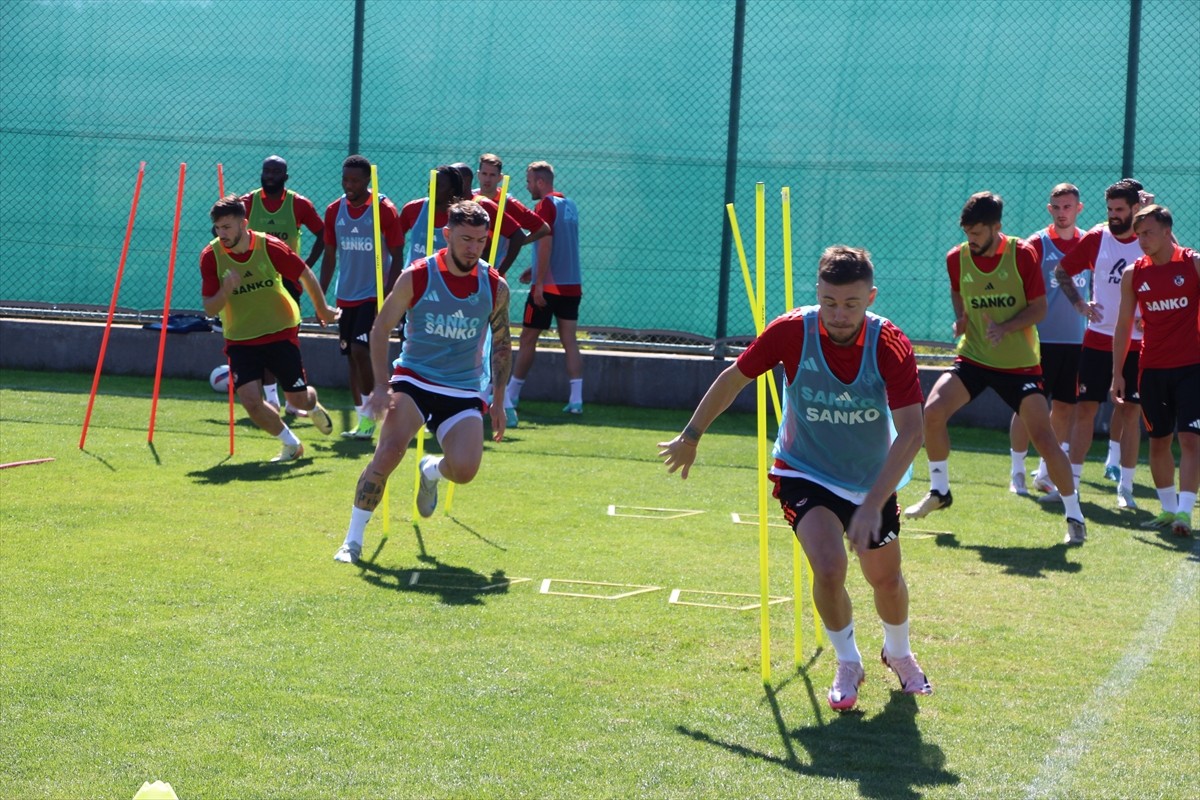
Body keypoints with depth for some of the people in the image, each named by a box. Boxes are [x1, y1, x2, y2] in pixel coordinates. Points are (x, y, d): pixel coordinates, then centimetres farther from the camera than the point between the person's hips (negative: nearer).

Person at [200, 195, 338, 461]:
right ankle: (291, 444, 9)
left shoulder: (270, 247, -16)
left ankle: (314, 406, 45)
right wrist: (226, 290, -31)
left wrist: (323, 309, 12)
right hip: (240, 339, 1)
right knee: (250, 399, -17)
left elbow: (306, 275, 0)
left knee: (298, 399, 4)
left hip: (281, 332, -1)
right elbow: (210, 309, -11)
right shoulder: (210, 256, -13)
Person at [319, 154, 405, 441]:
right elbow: (330, 256, 13)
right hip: (346, 296, 5)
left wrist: (387, 295, -15)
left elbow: (396, 256, -7)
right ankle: (361, 420, 13)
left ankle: (369, 417, -5)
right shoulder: (334, 211, 6)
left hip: (374, 296, -5)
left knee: (360, 351, -16)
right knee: (352, 357, 6)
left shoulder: (384, 210, -8)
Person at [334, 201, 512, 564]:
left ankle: (431, 471, 21)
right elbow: (381, 327, 0)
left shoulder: (495, 287, -1)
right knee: (389, 450, -26)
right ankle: (353, 539, -12)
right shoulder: (416, 277, -8)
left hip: (463, 393, 2)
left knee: (464, 470, -20)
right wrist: (381, 386, -10)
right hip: (414, 380, -2)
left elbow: (502, 344, 13)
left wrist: (499, 400, 10)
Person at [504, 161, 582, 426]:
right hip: (572, 285, 7)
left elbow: (546, 244, -18)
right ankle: (576, 399, -3)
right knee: (569, 340, 4)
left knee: (528, 339, 3)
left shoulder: (545, 205, -10)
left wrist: (539, 283, -19)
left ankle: (511, 396, 11)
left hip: (548, 286, -7)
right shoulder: (569, 205, 14)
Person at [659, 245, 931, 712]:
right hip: (804, 474, -1)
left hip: (872, 481, 2)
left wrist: (872, 505, -37)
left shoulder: (890, 346, -24)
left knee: (886, 580, 12)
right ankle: (847, 664, 4)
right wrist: (690, 437, 5)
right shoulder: (791, 333, -23)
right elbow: (733, 379, -6)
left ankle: (898, 654, 46)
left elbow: (910, 433, -28)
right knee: (829, 567, -23)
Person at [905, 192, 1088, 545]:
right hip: (973, 357, 3)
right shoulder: (956, 258, -2)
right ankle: (939, 491, 5)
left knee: (1043, 438, -9)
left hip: (1020, 363, -3)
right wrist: (962, 319, -2)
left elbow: (1039, 308, -8)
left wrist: (1004, 328, -23)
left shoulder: (1022, 255, -11)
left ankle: (1074, 514, 7)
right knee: (933, 411, -17)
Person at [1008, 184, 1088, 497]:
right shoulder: (1036, 245, -5)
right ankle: (1017, 472, 10)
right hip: (1040, 340, -4)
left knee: (1064, 408, 7)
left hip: (1075, 341, 4)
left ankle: (1045, 472, 19)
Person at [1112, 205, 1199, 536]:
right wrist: (1117, 373, 5)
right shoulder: (1133, 274, 5)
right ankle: (1168, 508, 20)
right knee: (1158, 441, 8)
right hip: (1152, 369, 3)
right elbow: (1123, 326, 10)